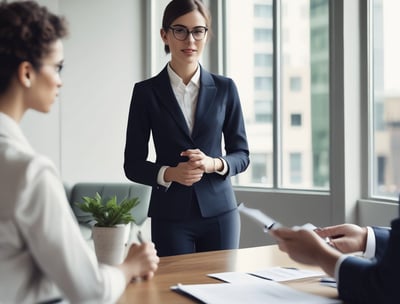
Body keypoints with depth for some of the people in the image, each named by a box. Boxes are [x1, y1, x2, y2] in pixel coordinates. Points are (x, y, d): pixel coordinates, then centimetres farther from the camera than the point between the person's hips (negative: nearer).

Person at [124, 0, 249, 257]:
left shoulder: (224, 88, 3)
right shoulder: (146, 92, -1)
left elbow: (242, 154, 6)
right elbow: (133, 164, 1)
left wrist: (213, 164, -14)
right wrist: (169, 173, -17)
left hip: (219, 211, 2)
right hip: (170, 215, -1)